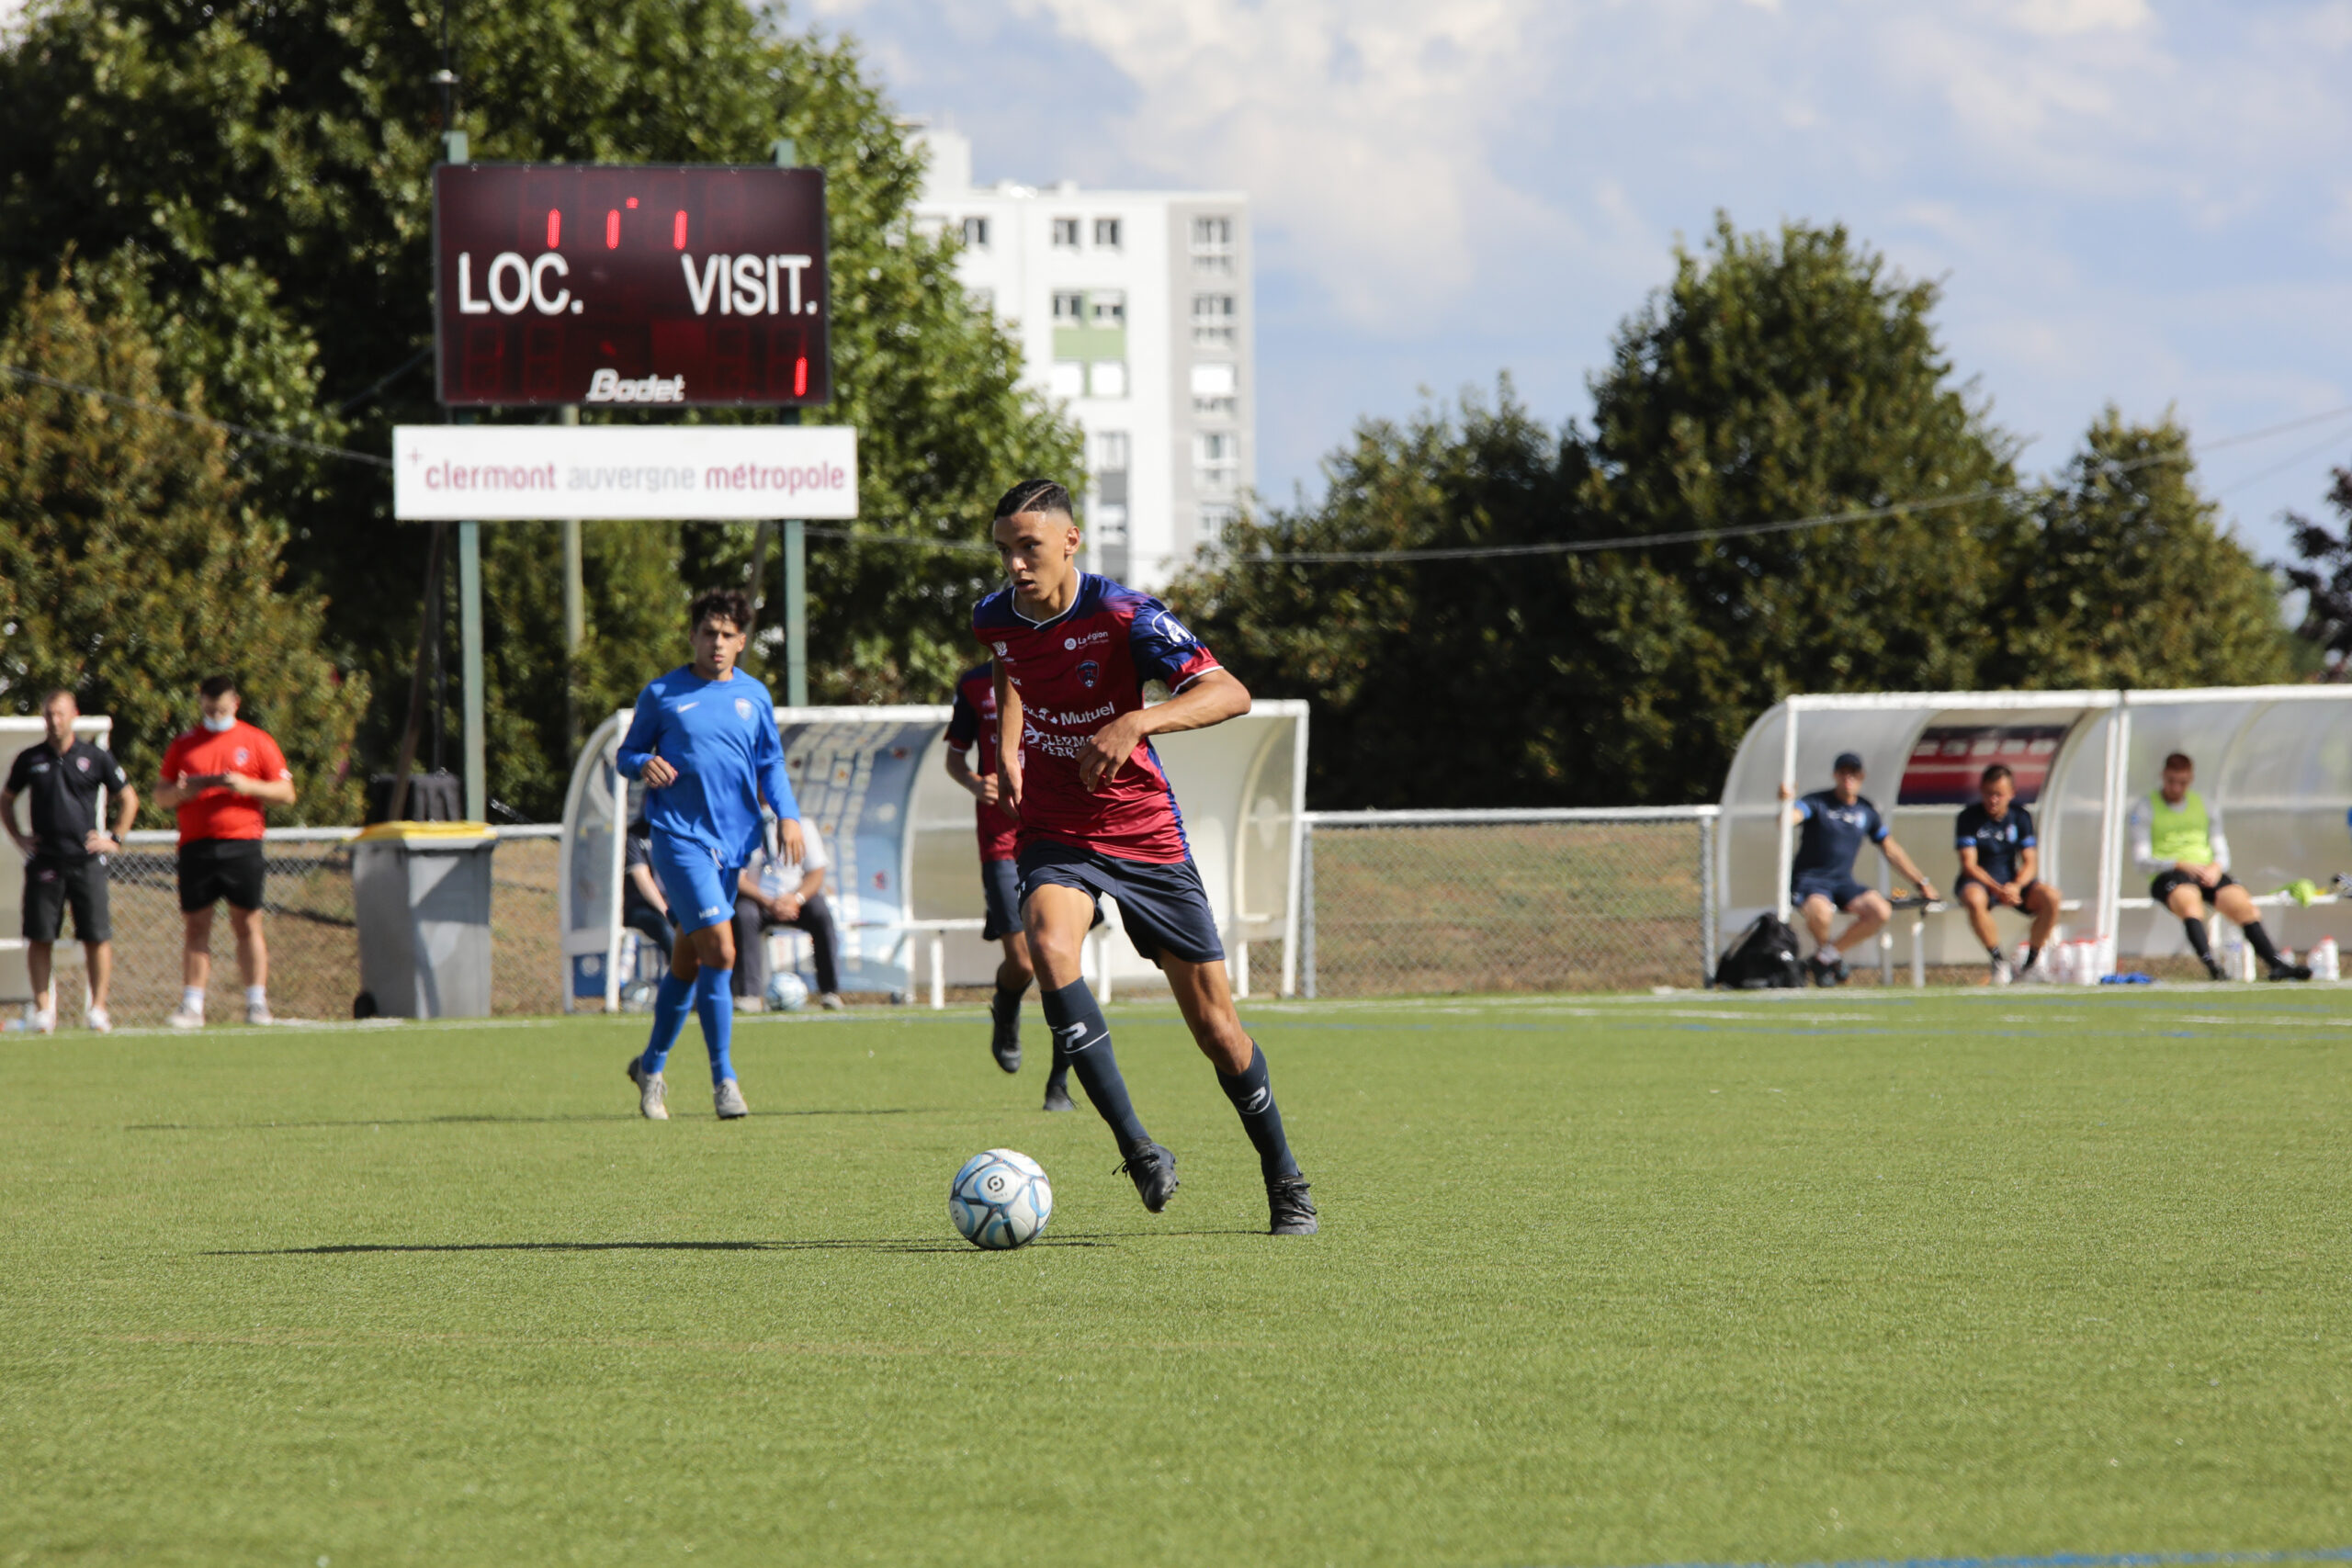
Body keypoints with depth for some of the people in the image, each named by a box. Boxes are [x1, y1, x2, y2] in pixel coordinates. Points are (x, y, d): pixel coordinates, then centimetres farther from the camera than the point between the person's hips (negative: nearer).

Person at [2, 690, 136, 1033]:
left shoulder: (95, 758, 4)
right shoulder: (30, 760, 8)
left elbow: (128, 799, 14)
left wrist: (115, 839, 6)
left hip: (87, 860, -1)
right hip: (44, 861, 1)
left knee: (97, 937, -4)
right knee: (39, 938, -1)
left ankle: (98, 1007, 3)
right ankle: (43, 1008, 5)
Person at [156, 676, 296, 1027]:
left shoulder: (257, 742, 7)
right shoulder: (183, 746, 13)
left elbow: (286, 793, 5)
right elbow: (161, 797, 14)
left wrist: (247, 786, -11)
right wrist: (182, 791, -8)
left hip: (241, 845, -2)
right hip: (196, 848, 2)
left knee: (247, 924, -4)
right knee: (195, 926, 0)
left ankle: (257, 1002, 0)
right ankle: (192, 1007, 3)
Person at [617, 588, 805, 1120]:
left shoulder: (754, 697, 11)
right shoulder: (662, 694, 1)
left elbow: (770, 764, 18)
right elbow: (628, 753, 8)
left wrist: (787, 814, 2)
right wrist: (644, 766, -15)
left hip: (732, 839, 5)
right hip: (678, 836, -5)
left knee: (688, 961, 13)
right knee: (719, 951, -17)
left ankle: (651, 1066, 31)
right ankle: (723, 1080, -13)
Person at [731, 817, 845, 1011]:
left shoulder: (803, 827, 3)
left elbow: (816, 874, -1)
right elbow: (736, 878, -13)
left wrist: (797, 898, -21)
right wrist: (767, 903, -26)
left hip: (794, 899, 2)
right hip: (757, 898, -2)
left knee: (822, 914, -28)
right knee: (743, 915, -35)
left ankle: (829, 991, -22)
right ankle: (750, 994, -34)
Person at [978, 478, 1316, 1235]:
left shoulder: (1123, 616, -18)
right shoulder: (995, 619, -3)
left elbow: (1229, 694, -27)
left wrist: (1135, 723, -39)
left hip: (1146, 837, -2)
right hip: (1055, 838, 2)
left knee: (1213, 1020, 2)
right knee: (1050, 946, -32)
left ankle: (1284, 1182, 24)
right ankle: (1137, 1149, -31)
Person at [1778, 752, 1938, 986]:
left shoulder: (1866, 811, 10)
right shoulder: (1817, 803, -5)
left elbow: (1891, 850, 20)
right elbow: (1789, 818, -25)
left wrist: (1921, 882, 18)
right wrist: (1786, 802, -49)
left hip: (1842, 881, 5)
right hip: (1809, 879, -5)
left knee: (1881, 911, -23)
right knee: (1821, 912, -39)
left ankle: (1827, 955, -4)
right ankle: (1821, 948, -1)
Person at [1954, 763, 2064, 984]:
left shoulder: (2021, 817, 3)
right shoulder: (1969, 818, -5)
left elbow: (2030, 863, -2)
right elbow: (1969, 865, -12)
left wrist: (2015, 886, -24)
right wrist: (1997, 889, -27)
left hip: (2013, 883, 3)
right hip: (1980, 882, -3)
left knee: (2049, 896, -26)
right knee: (1974, 899, -39)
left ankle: (2032, 962, -14)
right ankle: (1998, 960, -24)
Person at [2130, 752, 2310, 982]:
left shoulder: (2205, 806, 19)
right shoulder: (2145, 808, 6)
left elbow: (2222, 853, 16)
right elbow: (2142, 860, -3)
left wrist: (2216, 867, -9)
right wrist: (2181, 864, -17)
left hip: (2207, 874, 4)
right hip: (2167, 875, -4)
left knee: (2242, 903, -23)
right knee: (2189, 899, -38)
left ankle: (2275, 964, -28)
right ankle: (2210, 963, -56)